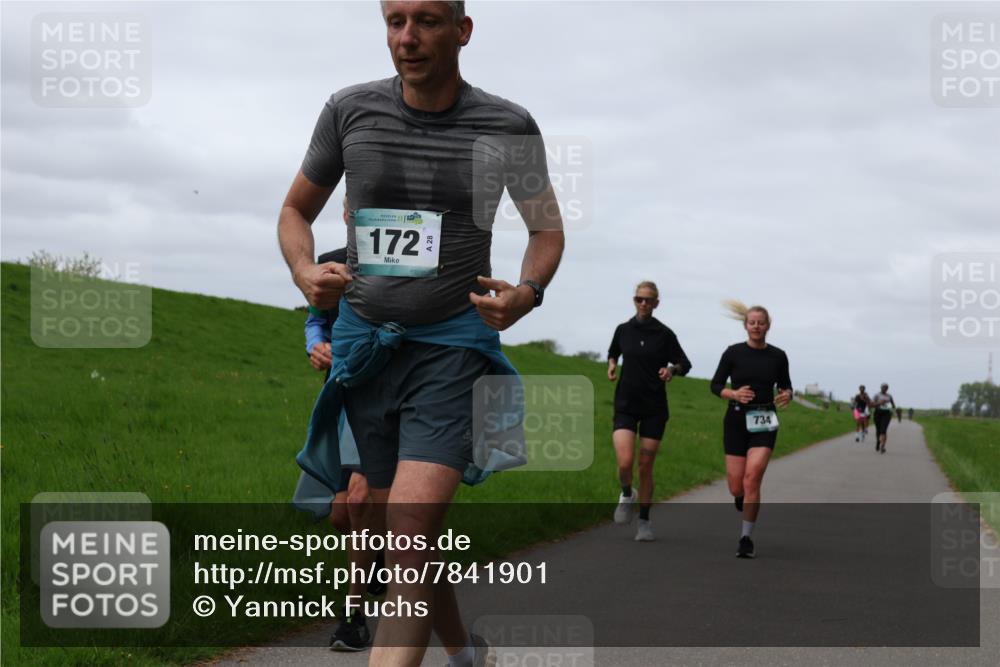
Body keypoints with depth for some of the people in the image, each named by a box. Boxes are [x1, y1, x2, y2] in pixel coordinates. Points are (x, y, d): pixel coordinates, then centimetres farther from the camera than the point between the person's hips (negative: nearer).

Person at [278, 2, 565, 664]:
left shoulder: (508, 126, -5)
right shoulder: (350, 110, -1)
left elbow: (548, 228, 10)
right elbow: (296, 211, 11)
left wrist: (527, 293, -10)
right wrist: (306, 273, -10)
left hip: (453, 343, -3)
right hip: (363, 335, 3)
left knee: (412, 530, -20)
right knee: (405, 531, 13)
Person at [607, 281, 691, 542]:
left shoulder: (664, 334, -2)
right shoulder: (623, 330, 4)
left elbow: (685, 363, 5)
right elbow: (613, 352, 25)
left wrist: (672, 369, -17)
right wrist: (612, 365, 3)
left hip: (654, 407, -1)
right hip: (626, 405, 1)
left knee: (645, 467, 3)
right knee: (625, 463, -17)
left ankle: (644, 521, 19)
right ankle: (626, 495, 16)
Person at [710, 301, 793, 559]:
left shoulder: (778, 356, 2)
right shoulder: (733, 353, -1)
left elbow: (785, 386, 14)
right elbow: (715, 385, 3)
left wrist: (786, 395, -9)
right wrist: (734, 394, -16)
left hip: (764, 423, 0)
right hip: (736, 421, 0)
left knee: (752, 480, -16)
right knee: (736, 487, 0)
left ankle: (746, 539, -7)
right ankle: (743, 500, 39)